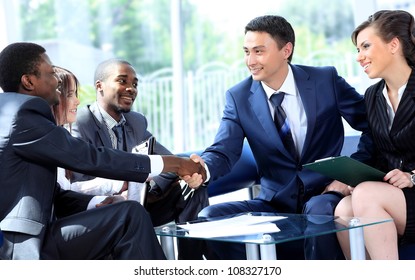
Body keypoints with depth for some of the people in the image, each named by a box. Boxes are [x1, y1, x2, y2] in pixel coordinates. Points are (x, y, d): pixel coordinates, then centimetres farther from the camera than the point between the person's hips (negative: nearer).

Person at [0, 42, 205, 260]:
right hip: (21, 247, -10)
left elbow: (52, 195, 17)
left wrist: (96, 204, -2)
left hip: (32, 238, 10)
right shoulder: (22, 114, -13)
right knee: (130, 215, -12)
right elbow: (88, 158, -16)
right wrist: (171, 164, -10)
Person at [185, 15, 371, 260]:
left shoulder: (326, 80, -3)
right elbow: (224, 152, -9)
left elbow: (373, 126, 4)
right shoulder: (239, 97, 2)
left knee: (319, 211, -38)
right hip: (275, 203, 3)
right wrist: (203, 168, -32)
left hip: (322, 197, -2)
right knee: (209, 218, -19)